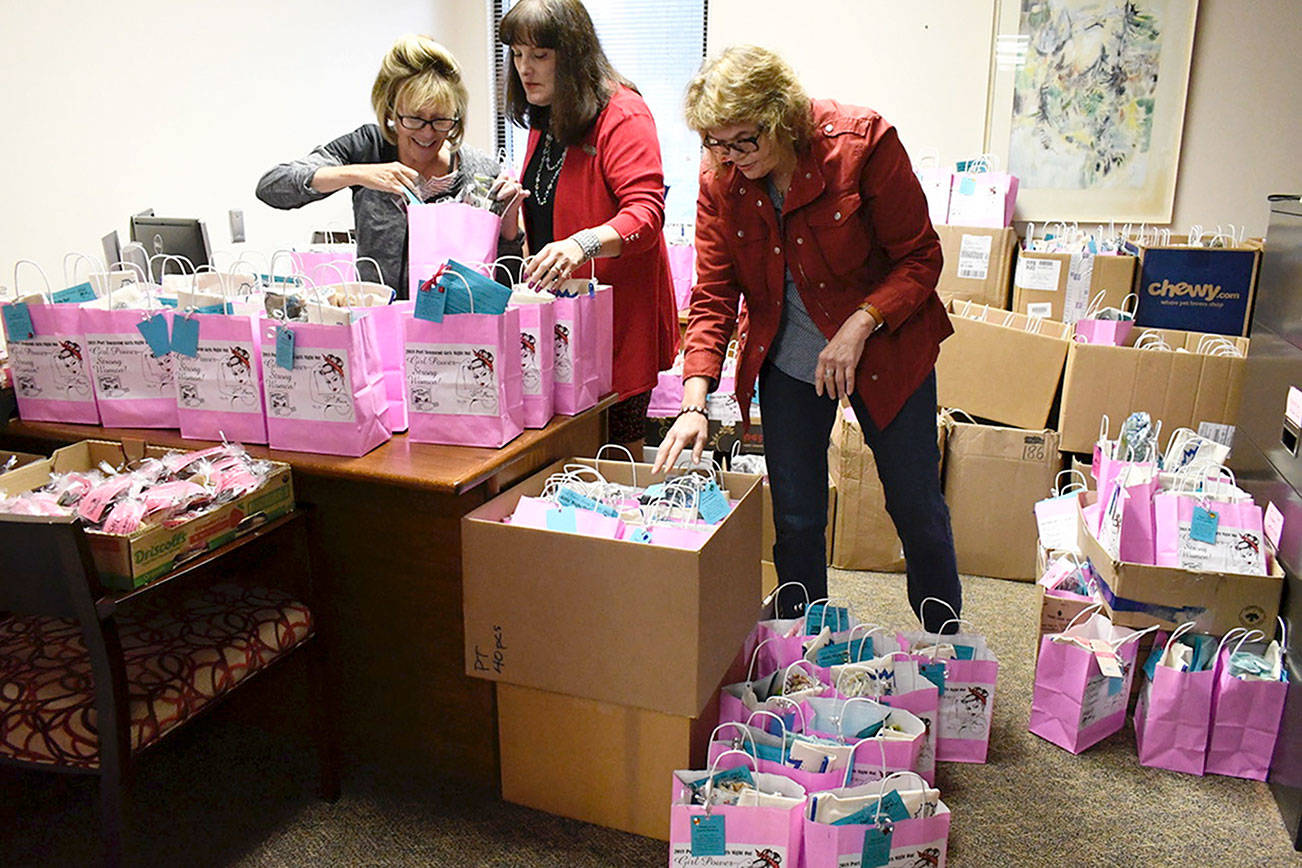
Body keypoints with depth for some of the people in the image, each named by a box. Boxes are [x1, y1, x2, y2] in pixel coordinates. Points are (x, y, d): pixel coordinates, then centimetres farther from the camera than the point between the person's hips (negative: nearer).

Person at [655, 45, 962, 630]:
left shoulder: (862, 142, -20)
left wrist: (859, 325, -27)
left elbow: (920, 257, -12)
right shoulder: (719, 180, -10)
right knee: (795, 518, 7)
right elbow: (713, 298, -9)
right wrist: (694, 402, -21)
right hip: (787, 360, 3)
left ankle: (947, 643, 33)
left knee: (917, 506, 9)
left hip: (884, 350, -2)